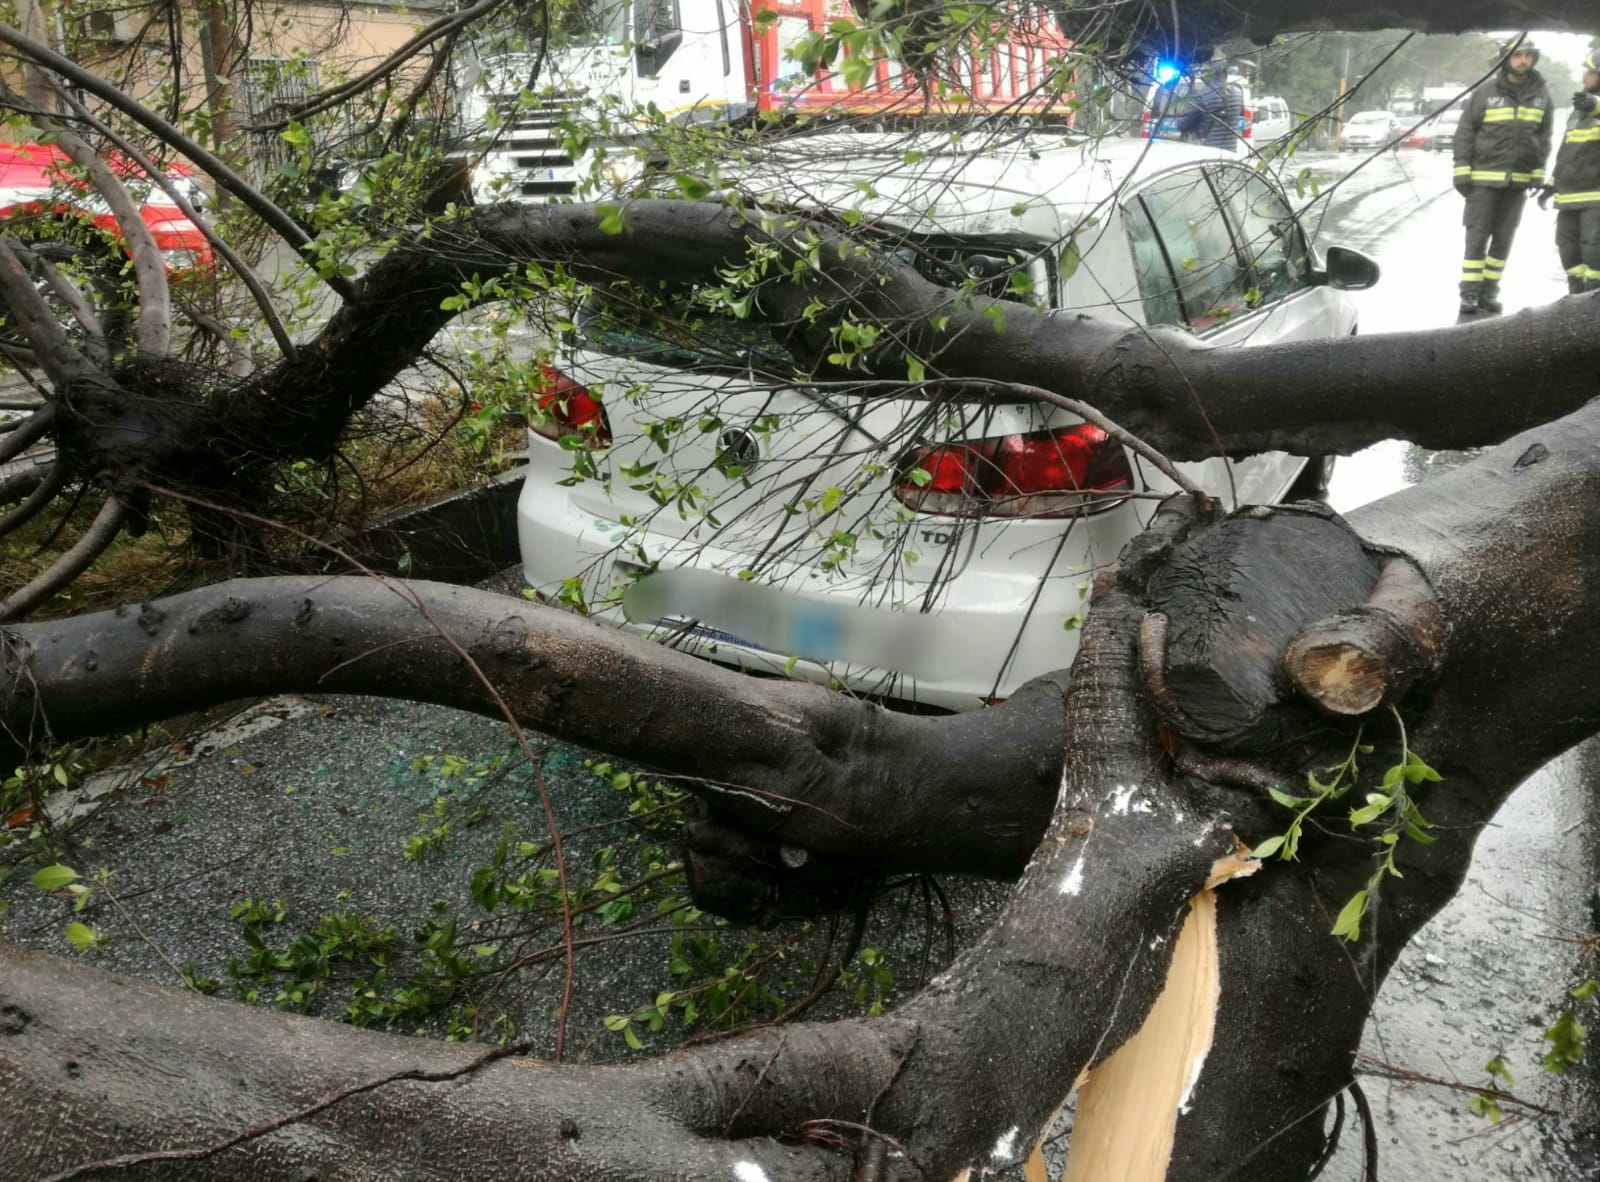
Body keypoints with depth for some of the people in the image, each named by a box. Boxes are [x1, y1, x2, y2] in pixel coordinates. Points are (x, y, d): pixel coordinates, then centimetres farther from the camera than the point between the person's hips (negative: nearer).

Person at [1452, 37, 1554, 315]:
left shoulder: (1541, 93, 6)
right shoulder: (1486, 92, -4)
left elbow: (1545, 135, 12)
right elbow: (1464, 132, -2)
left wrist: (1539, 172, 5)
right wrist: (1462, 170, -7)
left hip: (1519, 180, 4)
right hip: (1484, 177, -3)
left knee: (1503, 238, 6)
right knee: (1478, 236, -5)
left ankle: (1490, 291, 13)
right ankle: (1470, 293, -2)